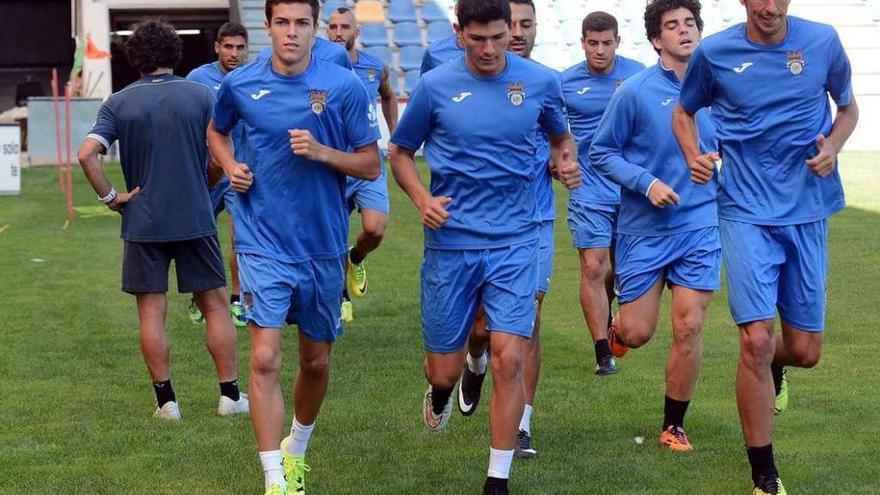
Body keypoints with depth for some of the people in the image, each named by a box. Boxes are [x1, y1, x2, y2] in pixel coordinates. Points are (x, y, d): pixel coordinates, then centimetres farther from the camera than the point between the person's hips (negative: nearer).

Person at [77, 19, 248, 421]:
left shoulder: (118, 104, -2)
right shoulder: (201, 95, -1)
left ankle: (166, 400, 7)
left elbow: (86, 154, -14)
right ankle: (230, 394, 11)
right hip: (195, 219, 0)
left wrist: (110, 197, -4)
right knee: (215, 305, 10)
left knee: (151, 312, 6)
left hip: (143, 222, 0)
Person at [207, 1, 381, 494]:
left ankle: (297, 449, 40)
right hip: (263, 244, -1)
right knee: (265, 358, -13)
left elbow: (371, 165, -2)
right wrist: (231, 166, 0)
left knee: (316, 360, 14)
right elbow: (217, 132, 20)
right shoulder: (240, 84, -2)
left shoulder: (345, 87, -7)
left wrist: (321, 152, -19)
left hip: (324, 245, 1)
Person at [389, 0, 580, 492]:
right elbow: (401, 152, 8)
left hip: (515, 242, 0)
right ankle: (441, 392, 46)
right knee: (444, 369, 6)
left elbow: (561, 137, 19)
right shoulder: (436, 86, -3)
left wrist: (567, 161, -4)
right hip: (451, 243, 0)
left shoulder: (541, 82, 0)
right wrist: (422, 199, -10)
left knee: (509, 359, -11)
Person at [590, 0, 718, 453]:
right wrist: (646, 183, -15)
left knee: (688, 328, -2)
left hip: (700, 227, 2)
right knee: (637, 333, 0)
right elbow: (601, 152, -2)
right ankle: (618, 323, 39)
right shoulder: (635, 92, -8)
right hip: (644, 228, -2)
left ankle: (674, 425, 15)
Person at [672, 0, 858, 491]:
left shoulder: (823, 42, -2)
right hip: (748, 213, -2)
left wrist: (833, 146, -7)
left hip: (808, 211, 2)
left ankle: (774, 368, 47)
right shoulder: (715, 53, -4)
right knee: (757, 339, -13)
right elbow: (684, 112, 13)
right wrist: (694, 157, -7)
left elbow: (849, 107, 14)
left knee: (805, 350, 6)